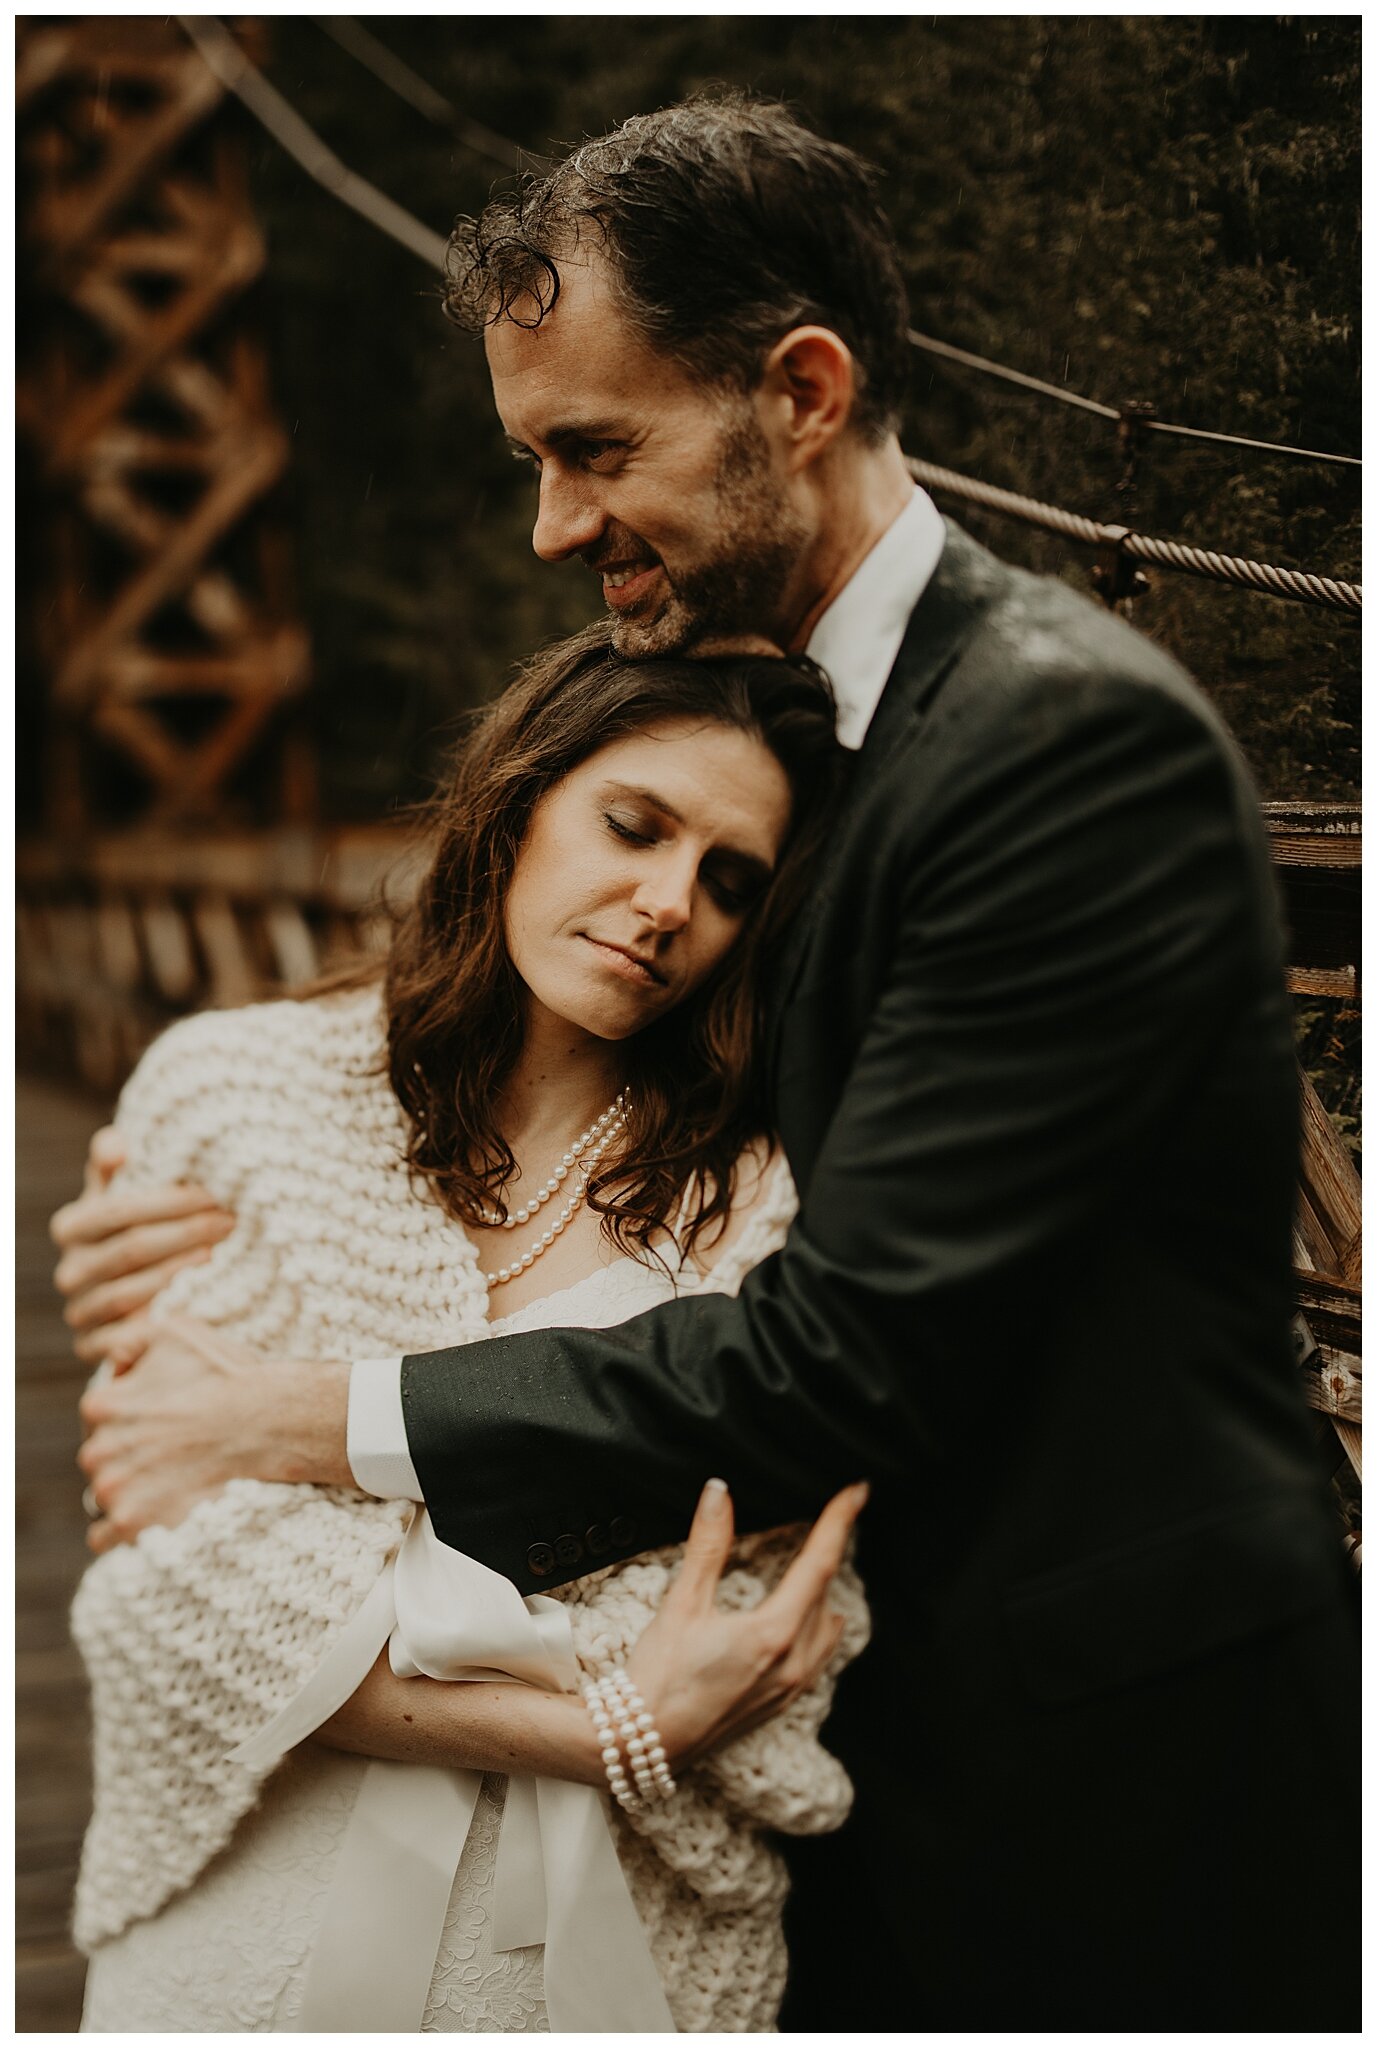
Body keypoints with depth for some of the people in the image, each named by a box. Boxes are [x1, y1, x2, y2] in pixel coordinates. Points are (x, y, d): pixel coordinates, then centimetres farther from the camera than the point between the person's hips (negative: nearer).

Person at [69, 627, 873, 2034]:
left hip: (624, 1948, 1)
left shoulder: (766, 1207, -3)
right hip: (270, 1914, 0)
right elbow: (196, 1581, -11)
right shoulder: (230, 1095, -5)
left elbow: (791, 1653, -5)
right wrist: (611, 1729, -17)